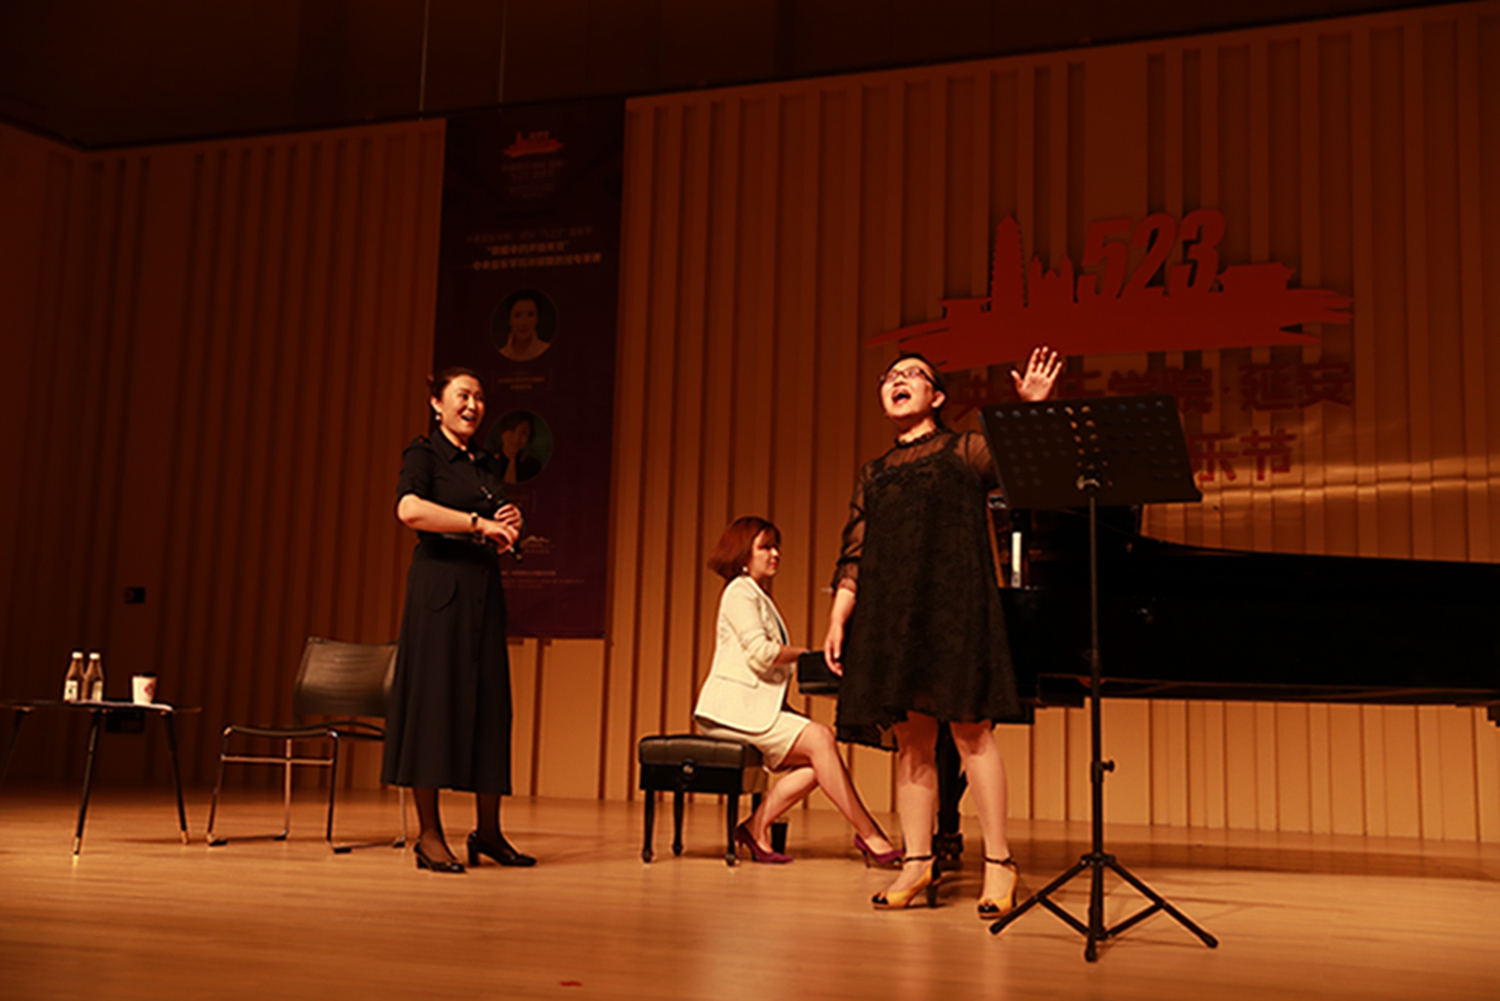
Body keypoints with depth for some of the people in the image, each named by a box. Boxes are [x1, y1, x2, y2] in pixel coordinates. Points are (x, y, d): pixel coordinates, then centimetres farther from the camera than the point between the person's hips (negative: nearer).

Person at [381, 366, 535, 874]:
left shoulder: (486, 466, 20)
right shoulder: (424, 454, 0)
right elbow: (409, 509, -20)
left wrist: (508, 528, 7)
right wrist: (479, 523, -19)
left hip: (484, 589, 7)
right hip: (440, 587, -7)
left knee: (489, 704, 5)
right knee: (434, 701, -6)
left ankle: (488, 831, 13)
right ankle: (429, 835, 0)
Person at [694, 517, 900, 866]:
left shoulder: (758, 596, 25)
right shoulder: (739, 592, -5)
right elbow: (760, 653, -18)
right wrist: (806, 653, -5)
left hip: (757, 708, 9)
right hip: (733, 709, -9)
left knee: (817, 758, -11)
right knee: (819, 738, -22)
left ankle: (757, 827, -6)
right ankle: (869, 835, -19)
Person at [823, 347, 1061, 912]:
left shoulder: (966, 451, 10)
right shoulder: (873, 476, 20)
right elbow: (853, 556, 15)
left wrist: (1034, 408, -19)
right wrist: (837, 622, 7)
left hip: (954, 604, -4)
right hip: (891, 609, 4)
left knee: (970, 730, -7)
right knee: (910, 738, 5)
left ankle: (998, 864, -2)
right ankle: (917, 861, 10)